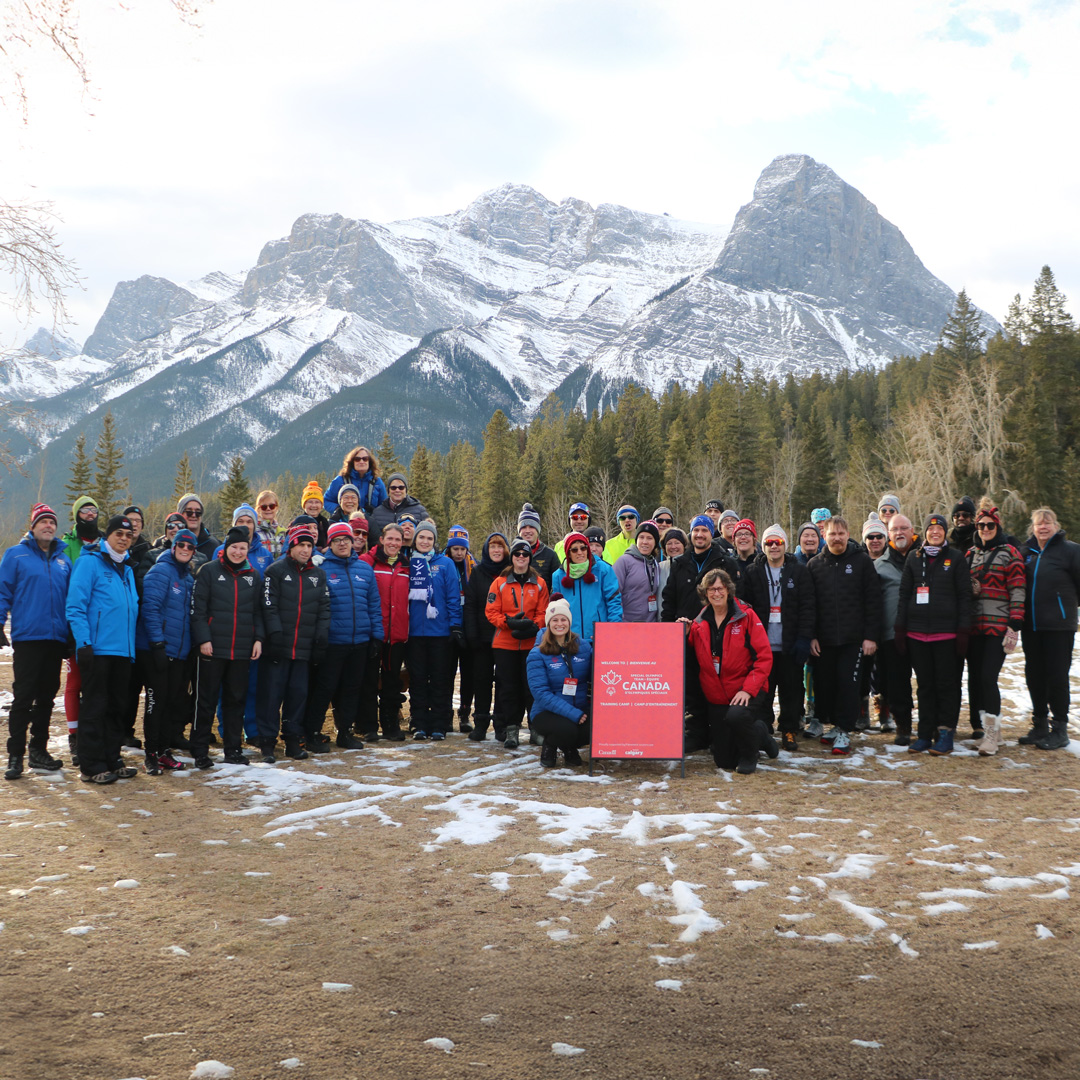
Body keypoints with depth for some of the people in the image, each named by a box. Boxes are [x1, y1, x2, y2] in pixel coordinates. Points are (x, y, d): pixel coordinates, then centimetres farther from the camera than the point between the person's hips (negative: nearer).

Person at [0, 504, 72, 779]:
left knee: (46, 697, 10)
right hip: (27, 638, -4)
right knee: (23, 697, -4)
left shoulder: (63, 559, 13)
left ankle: (38, 750, 19)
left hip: (56, 640, 4)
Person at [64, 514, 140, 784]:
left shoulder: (127, 569, 17)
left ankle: (111, 760, 20)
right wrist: (84, 642, -20)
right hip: (97, 649, -7)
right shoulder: (90, 562, -5)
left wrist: (132, 646, 14)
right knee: (94, 708, -3)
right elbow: (75, 606, -12)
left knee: (116, 708, 12)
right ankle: (92, 766, 3)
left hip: (123, 650, 7)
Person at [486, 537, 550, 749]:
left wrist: (533, 626, -15)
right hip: (505, 643, 0)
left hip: (532, 643, 0)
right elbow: (491, 611, 0)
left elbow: (543, 612, 4)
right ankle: (511, 730, 6)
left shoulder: (539, 584, 7)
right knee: (508, 687, 1)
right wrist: (510, 622, -15)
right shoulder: (500, 583, 5)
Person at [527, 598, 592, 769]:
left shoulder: (583, 647, 4)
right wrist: (573, 714, -24)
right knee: (567, 729, -35)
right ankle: (549, 748, 3)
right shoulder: (537, 654, -7)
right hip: (547, 713, -3)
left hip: (580, 711, 4)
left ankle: (570, 748, 8)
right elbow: (541, 693, -15)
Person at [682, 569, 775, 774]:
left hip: (746, 691, -4)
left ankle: (749, 756, -6)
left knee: (736, 715, -38)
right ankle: (759, 733, 34)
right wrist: (685, 635, -6)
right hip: (716, 695, 4)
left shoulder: (746, 616, -8)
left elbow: (764, 657, -12)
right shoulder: (700, 623, 3)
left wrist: (748, 689, -21)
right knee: (723, 761, 5)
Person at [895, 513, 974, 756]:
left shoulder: (956, 558, 2)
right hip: (917, 631, 3)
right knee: (924, 684, 8)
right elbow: (904, 594, 12)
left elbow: (965, 596, 0)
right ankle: (925, 734, 13)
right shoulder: (914, 558, 11)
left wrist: (964, 631, -7)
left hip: (946, 632, -3)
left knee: (946, 683, 0)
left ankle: (945, 735, 6)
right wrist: (900, 627, 5)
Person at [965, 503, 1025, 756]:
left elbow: (1018, 591, -5)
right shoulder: (970, 555, 16)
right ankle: (982, 728, 16)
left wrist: (1015, 626, -12)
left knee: (988, 677, -12)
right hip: (974, 627, 5)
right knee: (974, 678, 5)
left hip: (998, 628, -5)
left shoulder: (1010, 553, 1)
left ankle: (992, 734, -4)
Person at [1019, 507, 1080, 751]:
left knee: (1057, 676, -2)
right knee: (1034, 675, 10)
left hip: (1059, 626, -5)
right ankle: (1040, 726, 22)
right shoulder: (1026, 552, 10)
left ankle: (1059, 729, 7)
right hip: (1031, 626, 5)